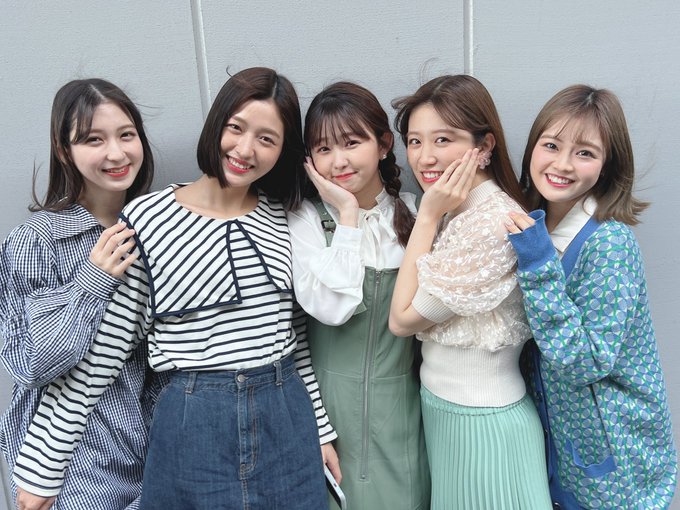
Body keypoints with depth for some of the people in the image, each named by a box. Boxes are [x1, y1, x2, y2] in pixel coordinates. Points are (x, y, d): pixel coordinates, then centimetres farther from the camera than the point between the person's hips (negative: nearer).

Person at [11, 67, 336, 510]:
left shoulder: (283, 218, 2)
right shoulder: (146, 220, -9)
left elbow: (296, 333, 9)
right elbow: (98, 354, -6)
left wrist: (321, 430, 12)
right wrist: (42, 466, -4)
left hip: (288, 418, 4)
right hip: (193, 423, -3)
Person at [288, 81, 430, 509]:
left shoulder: (412, 210, 0)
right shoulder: (306, 219, -8)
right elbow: (332, 307, -23)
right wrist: (348, 216, -20)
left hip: (399, 396, 3)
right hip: (331, 396, -2)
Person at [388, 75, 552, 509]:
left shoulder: (494, 223, -26)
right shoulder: (454, 212, 2)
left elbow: (402, 319, -19)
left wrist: (428, 216, -19)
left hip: (483, 423, -8)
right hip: (441, 408, 9)